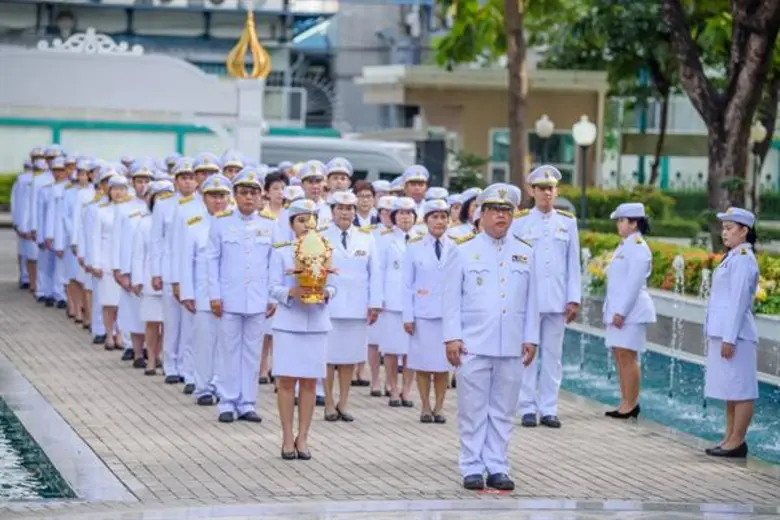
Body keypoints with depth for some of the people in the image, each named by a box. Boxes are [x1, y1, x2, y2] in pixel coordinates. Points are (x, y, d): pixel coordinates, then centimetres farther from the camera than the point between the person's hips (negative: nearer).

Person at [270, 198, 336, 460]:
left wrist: (325, 293, -17)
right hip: (288, 322, -2)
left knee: (309, 381, 4)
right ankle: (288, 438, 6)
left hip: (316, 323, 2)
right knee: (287, 380, -1)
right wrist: (292, 292, -22)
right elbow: (274, 288, -4)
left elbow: (333, 285, 4)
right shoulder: (281, 252, 0)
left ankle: (302, 437, 11)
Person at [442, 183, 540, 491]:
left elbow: (531, 301, 12)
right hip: (473, 346, -2)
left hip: (511, 347, 3)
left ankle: (497, 468, 12)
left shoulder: (525, 254, 11)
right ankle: (472, 469, 6)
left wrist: (530, 339, 7)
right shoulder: (464, 252, 3)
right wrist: (452, 337, -5)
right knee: (473, 410, 0)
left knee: (503, 411, 5)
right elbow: (452, 300, 2)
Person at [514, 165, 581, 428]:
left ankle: (549, 409, 9)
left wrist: (574, 299, 3)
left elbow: (573, 264, 8)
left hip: (557, 300, 2)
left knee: (553, 355, 4)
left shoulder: (568, 222, 8)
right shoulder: (519, 221, 1)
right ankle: (528, 408, 6)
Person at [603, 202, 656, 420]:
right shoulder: (624, 247, 17)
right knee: (620, 357, 9)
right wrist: (613, 311, 16)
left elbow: (633, 283, -17)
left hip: (631, 312, -9)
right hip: (618, 310, 9)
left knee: (627, 357, -9)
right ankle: (625, 403, 12)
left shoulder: (638, 247, -11)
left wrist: (621, 312, -19)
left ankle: (631, 405, -5)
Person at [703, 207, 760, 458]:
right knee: (730, 391, 13)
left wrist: (729, 338, -21)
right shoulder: (733, 257, 16)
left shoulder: (743, 259, -15)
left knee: (739, 391, -5)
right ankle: (730, 438, 18)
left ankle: (737, 442, -2)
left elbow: (739, 302, -19)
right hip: (724, 333, 10)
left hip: (735, 334, -10)